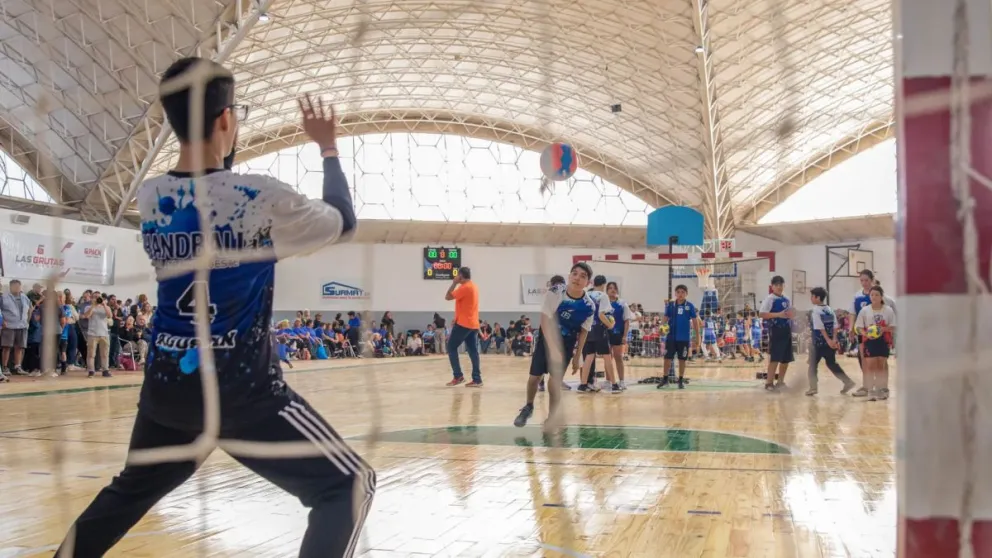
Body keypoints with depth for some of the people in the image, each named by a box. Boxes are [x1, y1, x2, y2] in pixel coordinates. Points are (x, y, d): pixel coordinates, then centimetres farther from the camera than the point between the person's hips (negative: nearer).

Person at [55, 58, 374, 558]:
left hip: (167, 383, 6)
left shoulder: (148, 198, 0)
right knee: (349, 486, 3)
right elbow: (344, 223, 1)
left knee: (130, 491, 30)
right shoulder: (261, 198, -16)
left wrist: (222, 148, 21)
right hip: (243, 390, -6)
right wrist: (327, 147, 10)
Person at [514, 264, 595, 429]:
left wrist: (577, 356, 1)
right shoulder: (555, 292, -22)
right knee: (535, 376, 2)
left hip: (567, 343, 0)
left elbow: (583, 332, -2)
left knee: (556, 381, -5)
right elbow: (545, 320, -20)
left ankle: (552, 417, 11)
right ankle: (528, 408, 28)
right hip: (547, 337, 0)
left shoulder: (589, 306, -15)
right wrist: (553, 348, -25)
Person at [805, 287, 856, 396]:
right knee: (832, 364, 17)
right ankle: (848, 382, 11)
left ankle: (813, 388, 6)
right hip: (830, 343, 6)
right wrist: (834, 339, -2)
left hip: (819, 343, -6)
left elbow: (821, 328, -19)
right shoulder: (830, 310, 9)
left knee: (813, 365, 7)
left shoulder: (815, 311, -11)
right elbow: (836, 326, 3)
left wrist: (828, 340, -19)